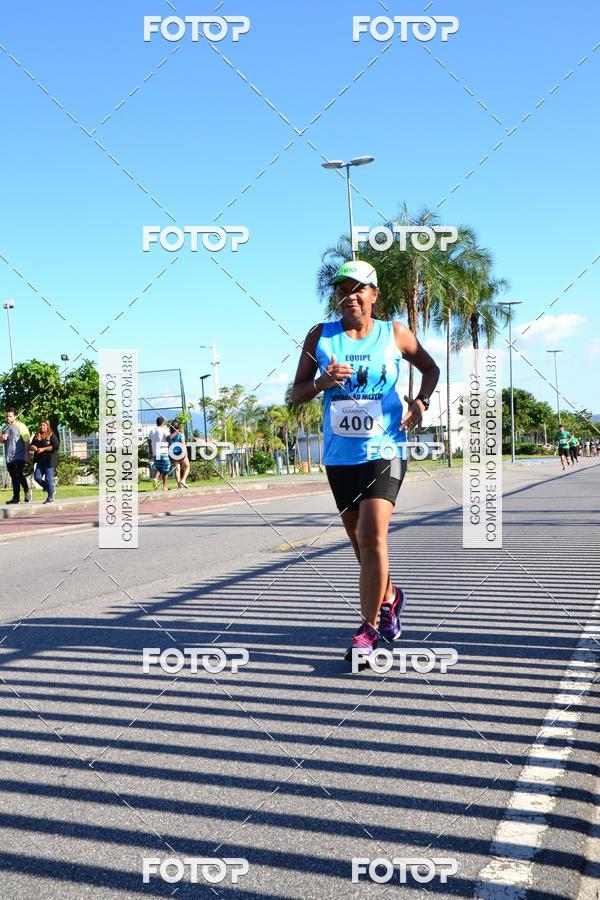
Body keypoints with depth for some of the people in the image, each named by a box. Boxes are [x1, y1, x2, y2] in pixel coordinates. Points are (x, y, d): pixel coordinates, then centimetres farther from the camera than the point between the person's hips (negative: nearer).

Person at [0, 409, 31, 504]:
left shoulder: (20, 426, -3)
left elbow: (26, 440, -8)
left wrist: (27, 454, -15)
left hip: (19, 456, -7)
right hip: (9, 457, 7)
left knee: (18, 475, -17)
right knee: (14, 478, 6)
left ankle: (27, 491, 3)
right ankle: (16, 498, 7)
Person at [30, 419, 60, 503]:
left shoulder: (51, 436, -3)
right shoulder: (37, 436, 15)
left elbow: (56, 446, -14)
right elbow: (30, 446, 19)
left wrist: (43, 449, -17)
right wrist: (32, 447, -7)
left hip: (49, 461, -6)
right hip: (40, 461, 6)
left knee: (48, 479, -5)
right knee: (37, 477, -2)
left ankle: (50, 498, 3)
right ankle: (50, 491, 17)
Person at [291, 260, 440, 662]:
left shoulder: (395, 334, 1)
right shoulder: (320, 336, 3)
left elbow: (431, 368, 17)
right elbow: (297, 394, 6)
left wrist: (421, 401, -1)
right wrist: (322, 382, -15)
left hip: (384, 450, -3)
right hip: (339, 455, 3)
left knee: (372, 535, -18)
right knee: (360, 540, 15)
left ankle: (368, 628, -9)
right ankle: (389, 597, 42)